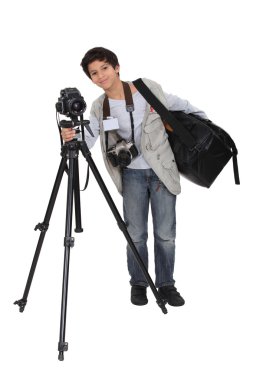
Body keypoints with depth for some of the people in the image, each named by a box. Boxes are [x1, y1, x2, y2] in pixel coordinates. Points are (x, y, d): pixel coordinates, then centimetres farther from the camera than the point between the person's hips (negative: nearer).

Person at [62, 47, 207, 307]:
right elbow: (88, 139, -17)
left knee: (165, 234, 3)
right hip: (132, 174, 1)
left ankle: (166, 285, 21)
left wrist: (205, 120, 19)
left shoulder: (148, 88, -7)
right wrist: (73, 137, -38)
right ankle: (138, 284, 25)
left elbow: (176, 105, 9)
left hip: (162, 171, -1)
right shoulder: (99, 107, -3)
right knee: (136, 234, 5)